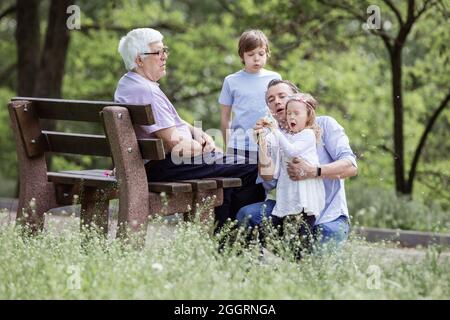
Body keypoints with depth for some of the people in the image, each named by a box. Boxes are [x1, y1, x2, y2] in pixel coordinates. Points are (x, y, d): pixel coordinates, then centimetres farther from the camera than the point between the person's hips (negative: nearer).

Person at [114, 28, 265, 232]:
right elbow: (174, 141, -23)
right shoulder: (144, 91, -21)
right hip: (163, 167, -12)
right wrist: (206, 149, -6)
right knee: (251, 170, -13)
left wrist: (198, 133, 4)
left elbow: (172, 123, 21)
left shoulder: (129, 84, 14)